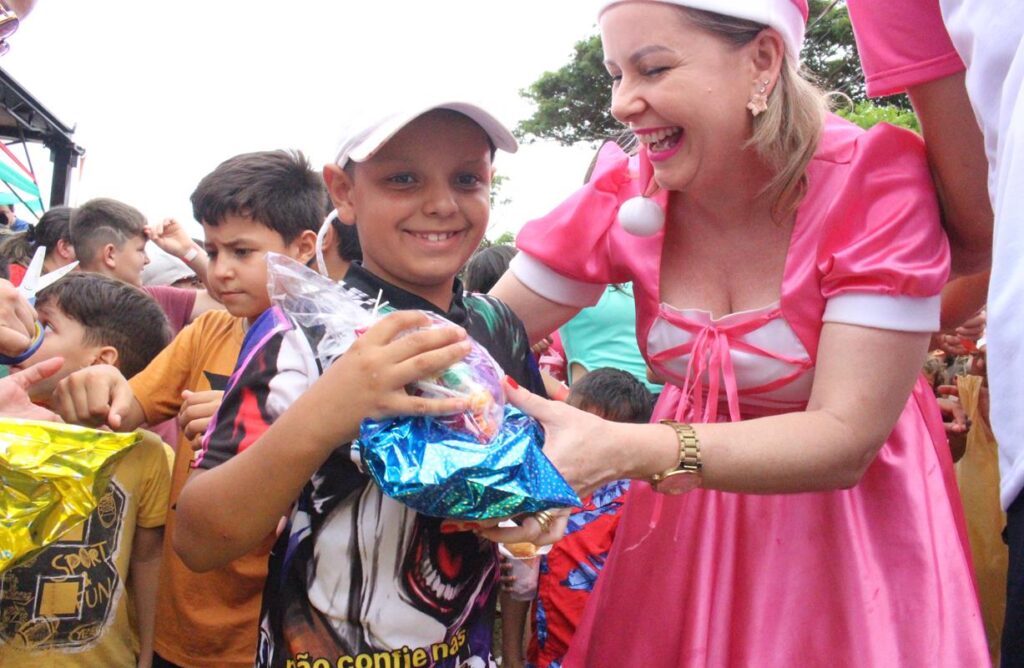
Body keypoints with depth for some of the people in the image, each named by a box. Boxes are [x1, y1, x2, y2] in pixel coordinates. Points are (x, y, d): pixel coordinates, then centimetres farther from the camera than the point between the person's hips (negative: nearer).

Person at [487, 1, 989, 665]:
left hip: (850, 504, -3)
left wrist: (623, 452, -42)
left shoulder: (876, 184, -25)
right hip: (692, 489, 3)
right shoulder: (624, 196, -14)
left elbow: (844, 442, -30)